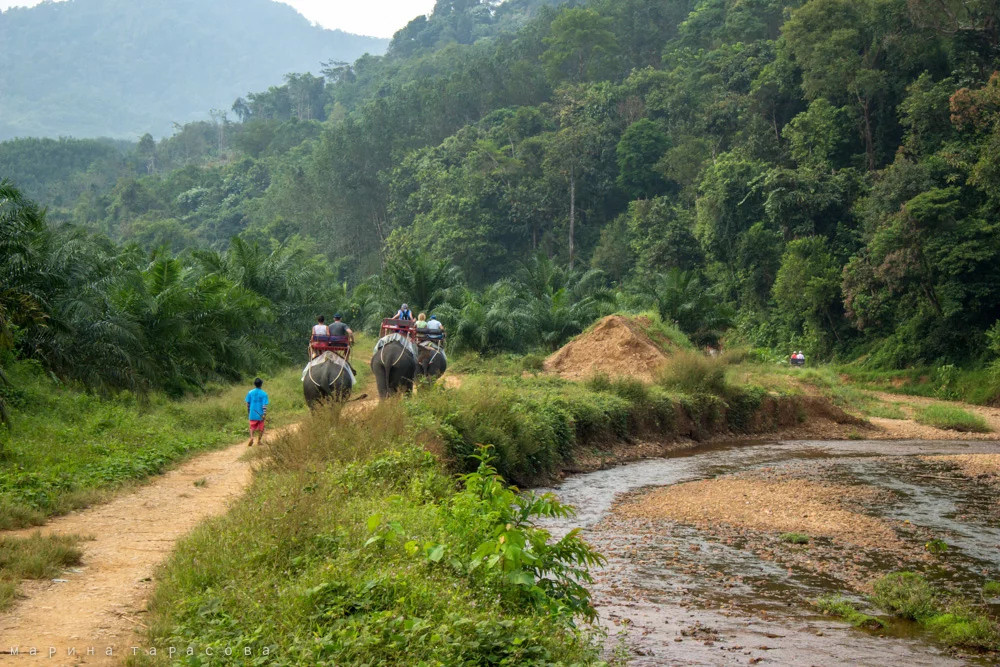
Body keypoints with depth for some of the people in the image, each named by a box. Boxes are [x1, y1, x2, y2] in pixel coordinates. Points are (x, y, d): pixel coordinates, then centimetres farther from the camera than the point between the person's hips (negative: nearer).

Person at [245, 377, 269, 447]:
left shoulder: (250, 392, -1)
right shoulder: (264, 394, -7)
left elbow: (248, 404, 4)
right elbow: (264, 405, -12)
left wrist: (248, 413, 16)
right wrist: (264, 414, -12)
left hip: (252, 414, 1)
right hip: (260, 414, -1)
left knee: (252, 427, 8)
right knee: (260, 428, 14)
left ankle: (251, 438, -17)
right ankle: (259, 441, 19)